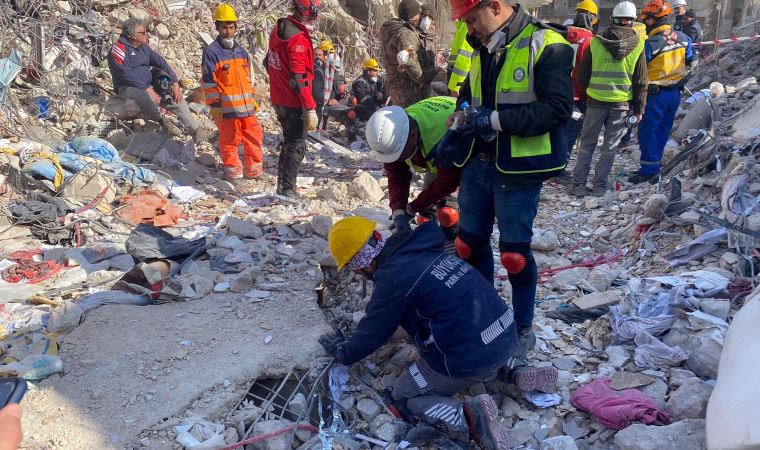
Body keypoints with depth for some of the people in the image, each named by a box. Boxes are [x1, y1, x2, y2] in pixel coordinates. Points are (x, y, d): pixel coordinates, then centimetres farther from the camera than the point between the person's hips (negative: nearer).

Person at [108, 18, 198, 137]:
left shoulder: (144, 47, 10)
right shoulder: (119, 49, -12)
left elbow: (161, 63, 7)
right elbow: (127, 75, -22)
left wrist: (175, 84, -6)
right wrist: (148, 90, -28)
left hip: (149, 86, 7)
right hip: (128, 87, -7)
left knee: (175, 97, -6)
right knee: (144, 96, -40)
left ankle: (195, 130, -5)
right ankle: (163, 122, -21)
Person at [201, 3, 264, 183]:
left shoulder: (241, 51, 14)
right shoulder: (211, 51, -6)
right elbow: (209, 81, -8)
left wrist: (252, 98, 18)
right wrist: (214, 105, -11)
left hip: (246, 105, 6)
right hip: (227, 107, -6)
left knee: (254, 137, 10)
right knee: (229, 141, 4)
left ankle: (254, 169, 22)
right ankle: (233, 171, 17)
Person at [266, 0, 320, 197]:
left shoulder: (278, 30, 9)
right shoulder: (298, 39, -20)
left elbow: (269, 62, 19)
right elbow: (299, 79, -24)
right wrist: (310, 108, -22)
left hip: (278, 99, 9)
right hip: (294, 103, -9)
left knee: (289, 141, 21)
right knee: (297, 146, 0)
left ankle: (282, 185, 29)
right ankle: (288, 190, 3)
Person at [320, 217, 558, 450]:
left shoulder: (392, 277, -14)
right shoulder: (419, 250, 10)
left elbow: (371, 334, -1)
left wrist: (340, 351, 19)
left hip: (468, 358, -8)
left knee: (400, 397, 11)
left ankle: (469, 417, -12)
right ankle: (517, 373, 17)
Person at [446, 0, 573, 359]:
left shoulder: (546, 46, -13)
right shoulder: (482, 49, 10)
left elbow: (558, 109, -20)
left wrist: (497, 120, -22)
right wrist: (463, 111, 3)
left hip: (517, 170, -7)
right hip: (477, 164, 7)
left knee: (515, 253, 3)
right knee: (470, 244, 14)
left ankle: (523, 328, 25)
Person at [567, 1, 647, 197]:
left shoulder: (596, 42, -4)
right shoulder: (638, 46, -3)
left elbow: (582, 75, 1)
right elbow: (641, 82, -1)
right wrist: (638, 109, 6)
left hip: (596, 100, 0)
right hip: (622, 103, 0)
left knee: (587, 143, 10)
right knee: (610, 146, 10)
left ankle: (579, 184, 8)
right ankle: (599, 185, 12)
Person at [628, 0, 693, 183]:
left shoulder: (650, 44, -21)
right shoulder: (683, 38, 1)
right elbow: (689, 62, 13)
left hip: (656, 93, -7)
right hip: (675, 92, 7)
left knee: (647, 131, 1)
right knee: (663, 129, 16)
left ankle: (649, 168, 2)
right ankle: (655, 163, 27)